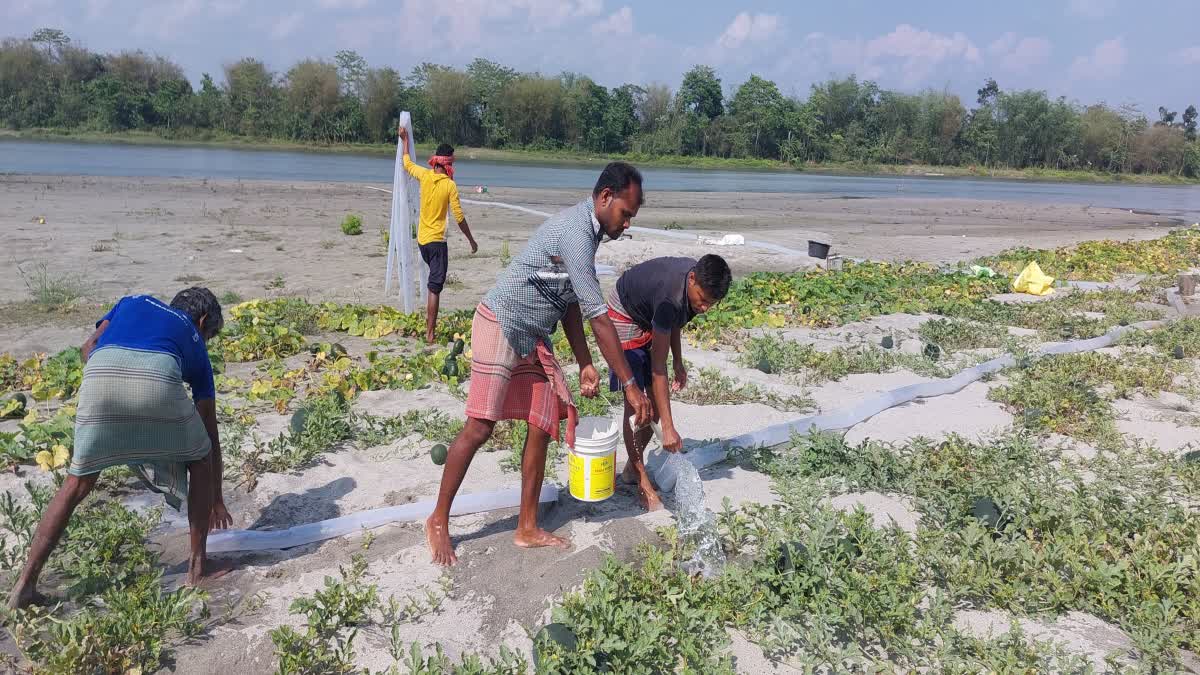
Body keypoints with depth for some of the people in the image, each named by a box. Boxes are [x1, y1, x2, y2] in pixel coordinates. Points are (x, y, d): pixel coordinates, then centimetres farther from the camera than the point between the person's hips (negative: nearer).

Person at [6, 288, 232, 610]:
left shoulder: (135, 301, 40)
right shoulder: (194, 343, 34)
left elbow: (89, 348, 21)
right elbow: (210, 432, 36)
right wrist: (217, 500, 43)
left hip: (100, 375, 2)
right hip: (159, 377, -2)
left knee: (77, 483, 20)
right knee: (200, 461, 24)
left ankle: (25, 585, 23)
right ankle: (197, 564, 27)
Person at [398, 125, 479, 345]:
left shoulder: (425, 176, 0)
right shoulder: (450, 185, -12)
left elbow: (407, 164, 22)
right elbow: (459, 217, -11)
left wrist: (405, 141, 35)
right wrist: (472, 240, -1)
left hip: (422, 239, 6)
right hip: (437, 240, -6)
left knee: (434, 283, 26)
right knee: (435, 288, -6)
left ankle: (431, 324, 32)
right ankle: (429, 333, -8)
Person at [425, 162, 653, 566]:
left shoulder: (586, 230, 9)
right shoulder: (576, 232, -22)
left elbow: (570, 304, 13)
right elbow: (599, 318, -24)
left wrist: (585, 365, 7)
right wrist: (629, 385, -20)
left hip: (533, 337, 10)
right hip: (501, 326, -10)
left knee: (543, 425, 5)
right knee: (480, 426, -7)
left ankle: (527, 529, 14)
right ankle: (438, 521, 9)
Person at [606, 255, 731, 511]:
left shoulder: (700, 281, -17)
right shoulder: (670, 297, -39)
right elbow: (657, 367, -38)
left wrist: (678, 363, 1)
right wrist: (668, 428, -38)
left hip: (650, 318, 8)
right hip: (625, 315, -8)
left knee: (656, 399, 5)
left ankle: (632, 468, 19)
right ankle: (642, 483, -4)